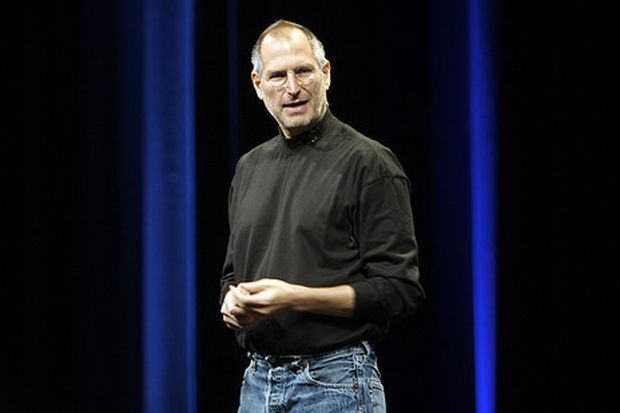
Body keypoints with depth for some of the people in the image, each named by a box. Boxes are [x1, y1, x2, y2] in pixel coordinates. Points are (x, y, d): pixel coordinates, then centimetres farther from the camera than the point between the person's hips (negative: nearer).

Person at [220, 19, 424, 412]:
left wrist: (296, 298, -18)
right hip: (257, 381, 6)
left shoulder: (368, 162, -7)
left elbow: (400, 289, -11)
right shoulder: (250, 166, 14)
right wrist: (233, 300, 0)